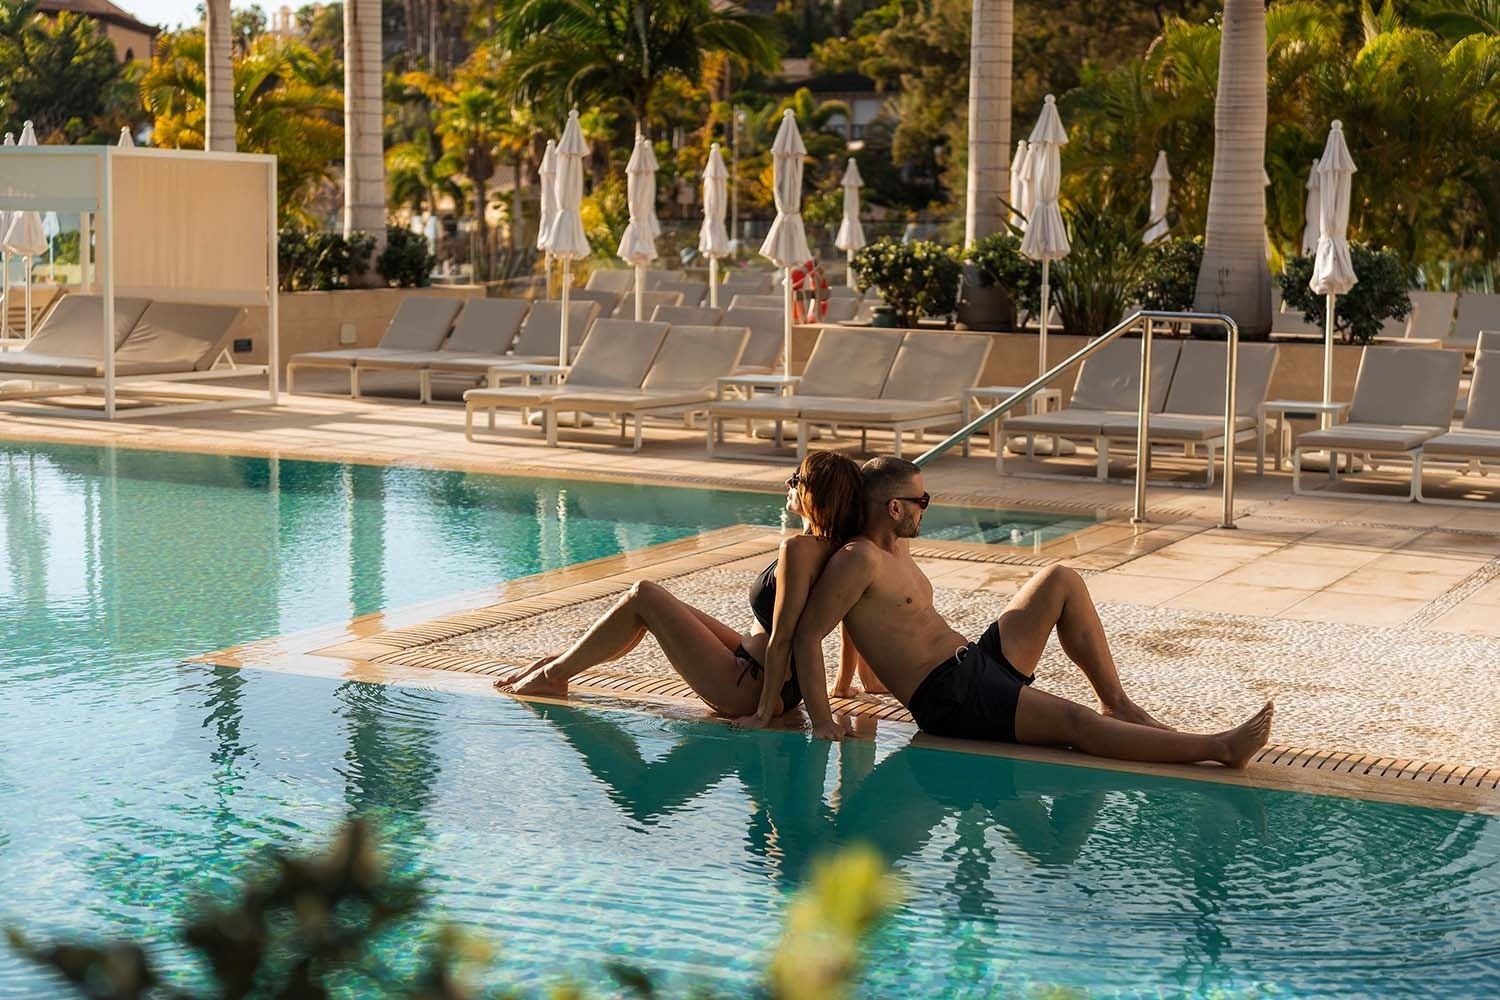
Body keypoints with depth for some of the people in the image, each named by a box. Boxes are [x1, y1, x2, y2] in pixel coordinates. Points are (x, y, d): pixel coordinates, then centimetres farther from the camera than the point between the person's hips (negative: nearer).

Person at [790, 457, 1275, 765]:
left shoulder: (898, 546, 16)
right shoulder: (859, 560, -15)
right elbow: (806, 636, -21)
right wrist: (822, 724, -23)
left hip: (980, 663, 11)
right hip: (949, 700, -11)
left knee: (1061, 580, 8)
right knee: (1073, 721, -27)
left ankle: (1117, 704, 2)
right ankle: (1218, 748, -32)